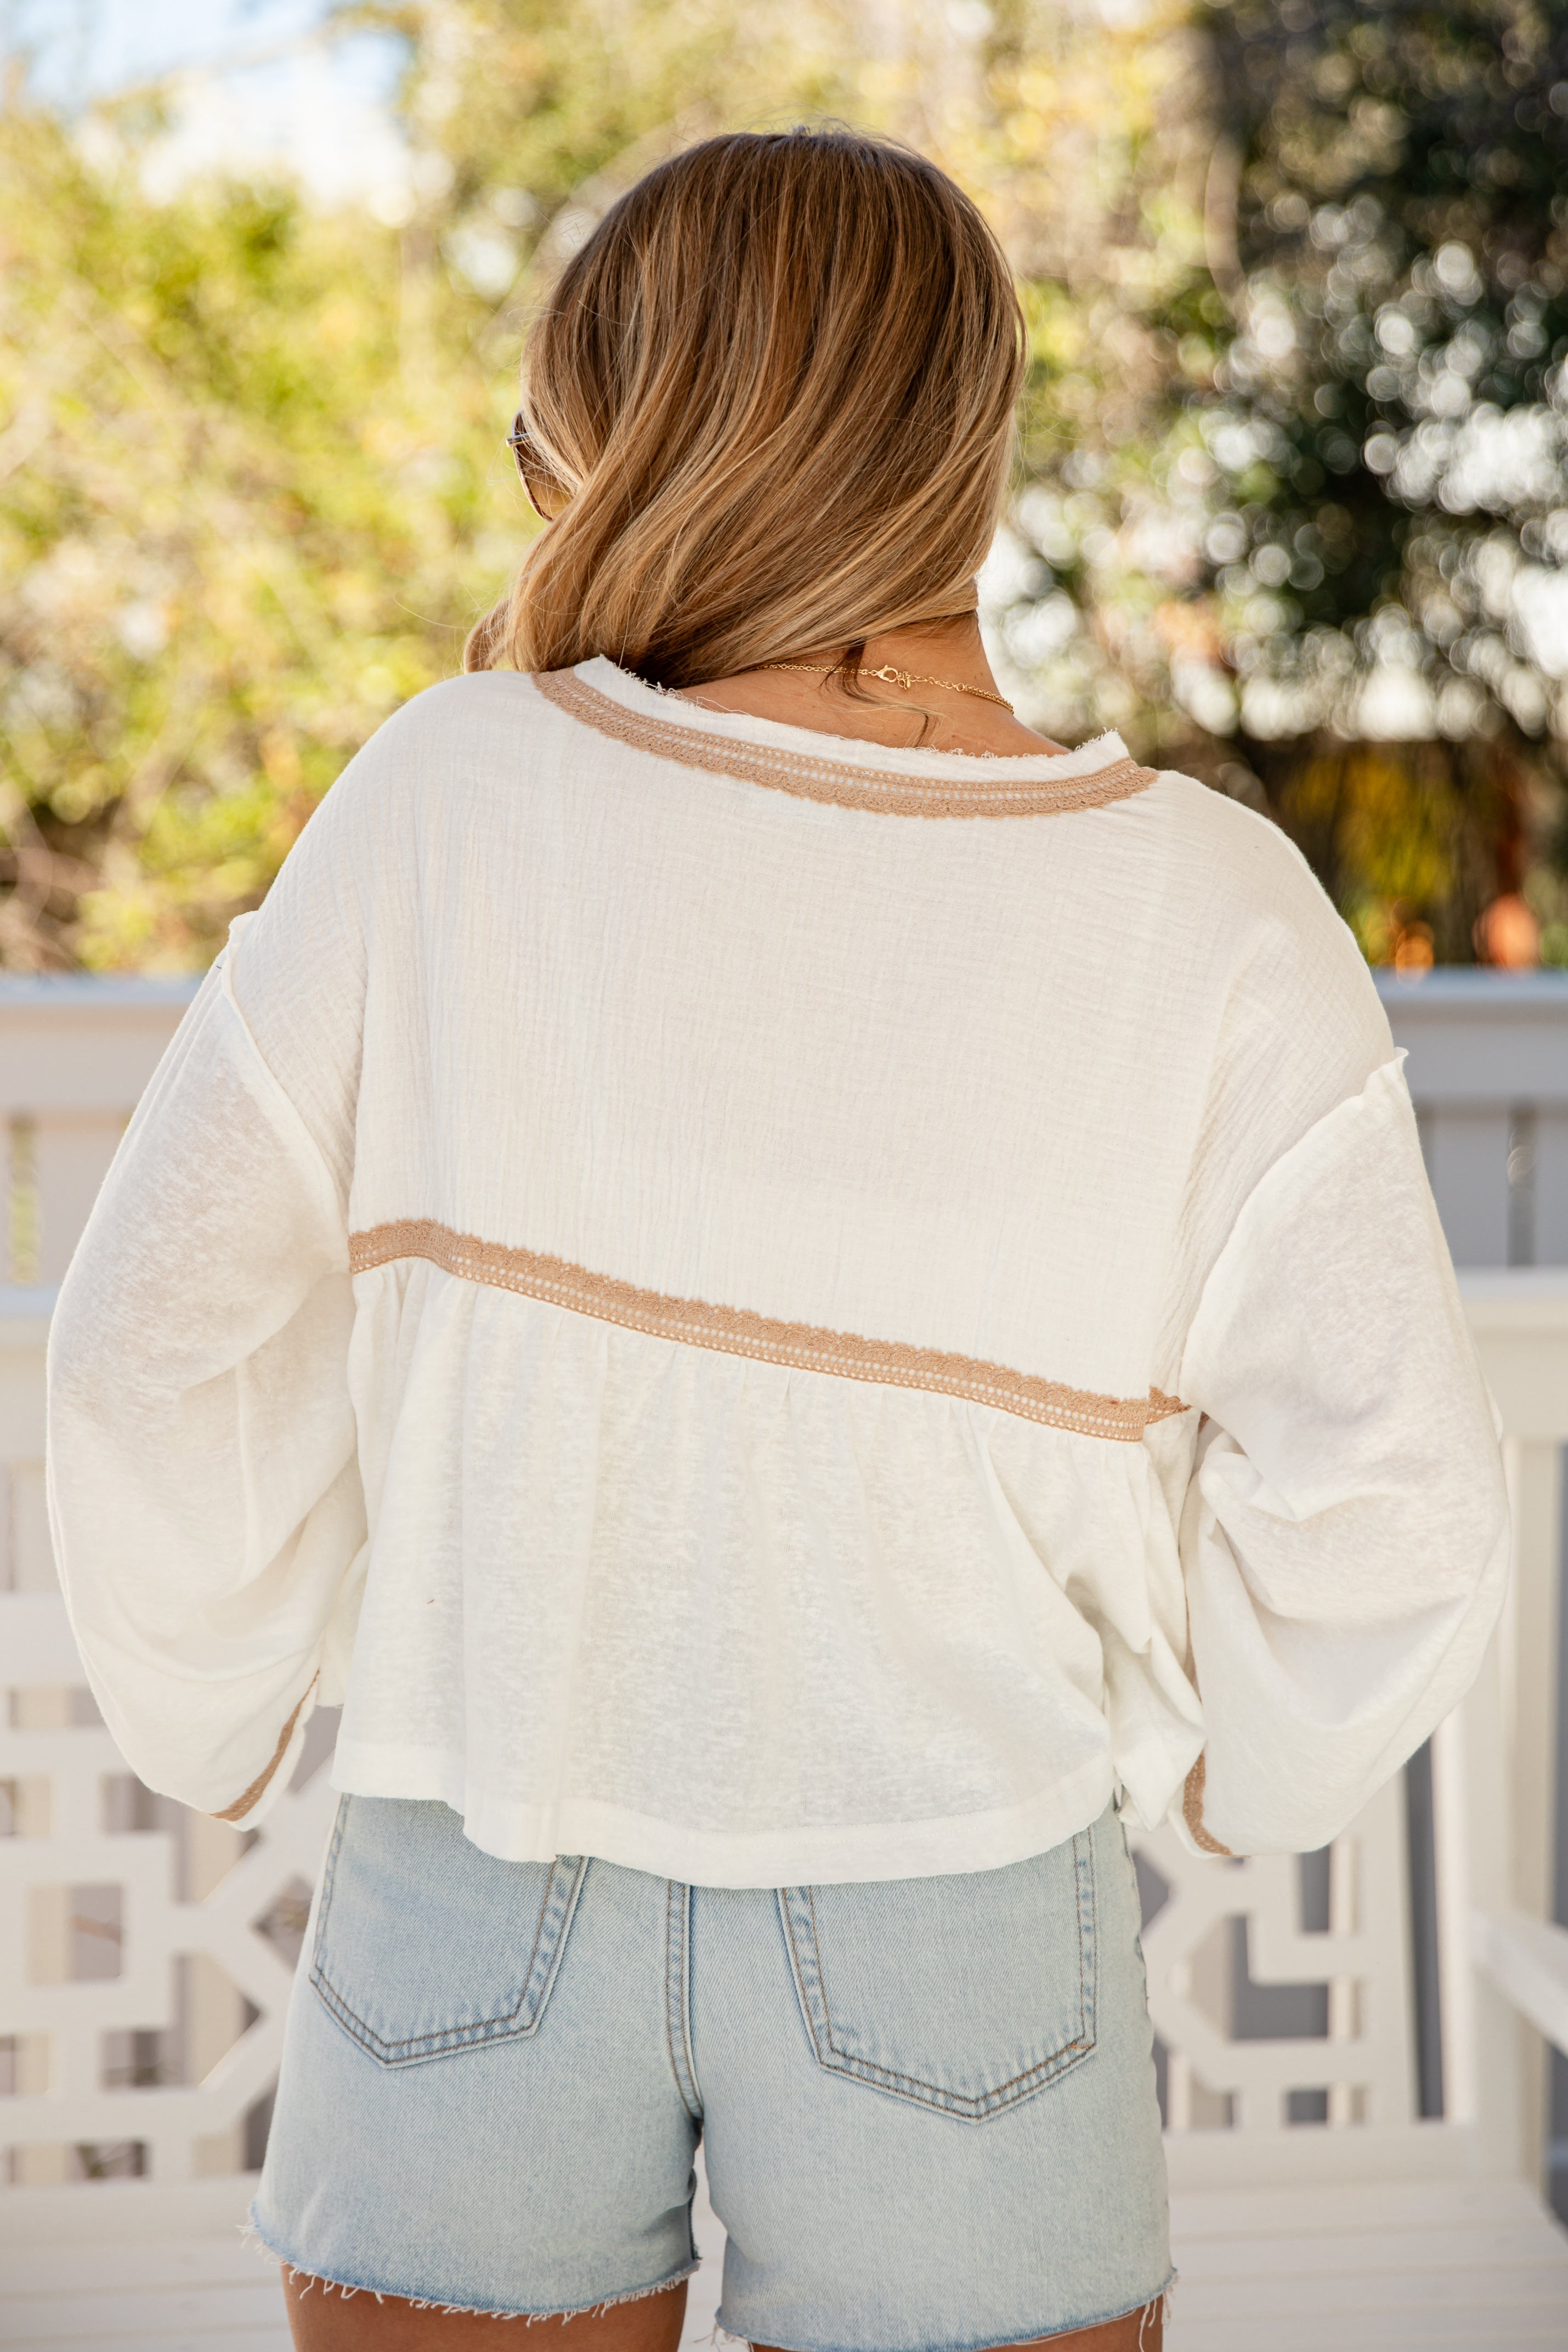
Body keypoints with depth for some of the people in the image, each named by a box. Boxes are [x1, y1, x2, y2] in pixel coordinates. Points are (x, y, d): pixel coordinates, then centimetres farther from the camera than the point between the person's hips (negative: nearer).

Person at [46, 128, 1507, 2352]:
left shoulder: (458, 796, -12)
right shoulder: (1213, 918, -12)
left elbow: (175, 1334, -7)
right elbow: (1381, 1512, -13)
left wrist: (223, 1721, 9)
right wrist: (1204, 1765, 7)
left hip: (480, 1903, 0)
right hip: (954, 1927, 0)